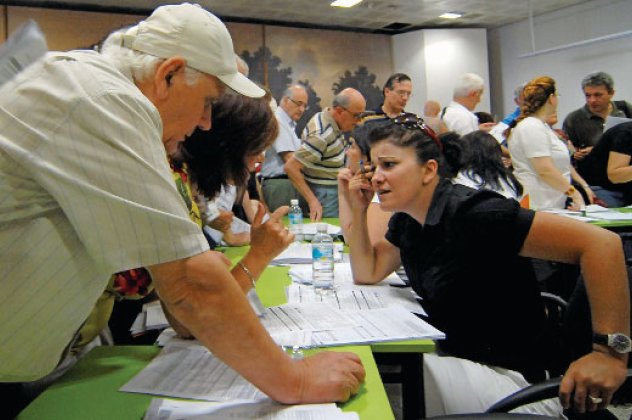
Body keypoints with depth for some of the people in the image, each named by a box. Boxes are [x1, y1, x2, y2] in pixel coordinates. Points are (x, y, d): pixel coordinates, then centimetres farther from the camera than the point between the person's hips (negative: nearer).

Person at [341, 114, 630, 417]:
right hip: (451, 355, 7)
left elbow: (602, 243, -26)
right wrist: (359, 210, 0)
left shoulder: (470, 213, -24)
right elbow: (368, 274, 12)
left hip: (509, 376, -7)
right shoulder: (405, 220, 3)